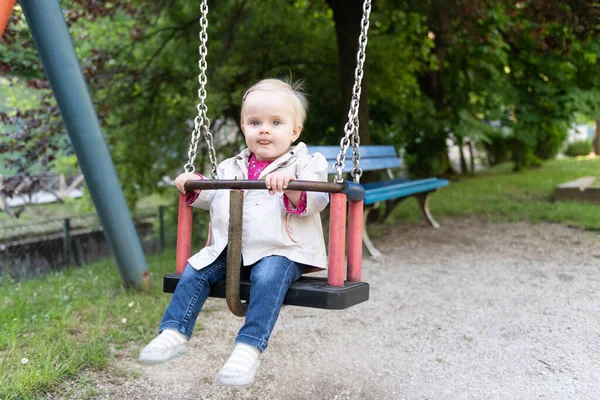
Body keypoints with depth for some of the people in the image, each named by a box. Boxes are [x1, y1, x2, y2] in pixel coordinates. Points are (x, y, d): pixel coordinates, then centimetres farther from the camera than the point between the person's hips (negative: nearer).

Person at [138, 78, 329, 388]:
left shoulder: (303, 165, 1)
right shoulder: (232, 168, 18)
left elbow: (316, 201, -13)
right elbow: (216, 197, 30)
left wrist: (291, 187, -32)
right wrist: (197, 187, 11)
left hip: (280, 251, -5)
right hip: (230, 250, 6)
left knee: (268, 276, -35)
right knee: (195, 270, -10)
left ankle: (249, 347, -35)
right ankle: (174, 332, -3)